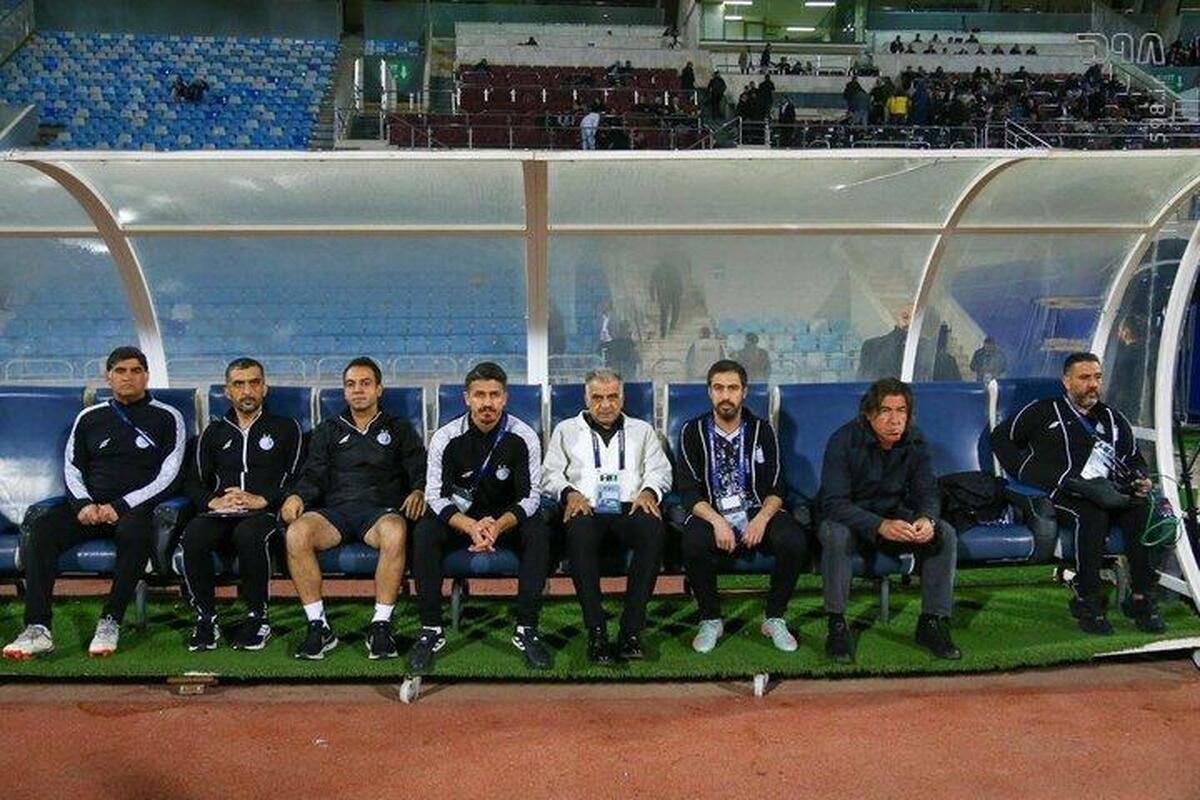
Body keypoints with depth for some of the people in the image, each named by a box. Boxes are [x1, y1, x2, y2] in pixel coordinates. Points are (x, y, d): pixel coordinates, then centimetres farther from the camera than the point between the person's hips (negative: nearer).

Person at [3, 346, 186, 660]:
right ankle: (37, 629, -28)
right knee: (41, 528, -24)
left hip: (139, 506, -4)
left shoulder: (167, 418, 7)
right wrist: (83, 503, -5)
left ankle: (110, 623, -29)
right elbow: (72, 469, 16)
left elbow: (167, 477, -2)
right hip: (91, 504, 4)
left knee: (132, 532, -38)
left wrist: (121, 506, -13)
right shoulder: (90, 418, 19)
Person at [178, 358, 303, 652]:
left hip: (264, 512, -3)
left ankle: (257, 617, -21)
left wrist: (262, 500, -11)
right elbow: (194, 482, 17)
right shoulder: (214, 433, 26)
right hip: (221, 514, 3)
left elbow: (296, 480, 5)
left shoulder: (286, 428, 16)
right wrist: (212, 501, -5)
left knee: (249, 535, -38)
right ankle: (206, 618, -18)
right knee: (193, 536, -32)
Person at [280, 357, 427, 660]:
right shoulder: (329, 430, 27)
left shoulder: (399, 429, 22)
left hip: (380, 509, -2)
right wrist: (297, 496, -8)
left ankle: (381, 625, -30)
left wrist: (418, 492, -14)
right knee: (297, 533, -32)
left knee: (395, 532, -39)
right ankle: (318, 626, -24)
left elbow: (421, 471, 10)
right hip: (335, 509, 2)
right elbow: (313, 475, 15)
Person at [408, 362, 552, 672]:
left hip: (507, 518, 0)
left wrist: (500, 525, -31)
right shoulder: (446, 437, -10)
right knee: (424, 534, -28)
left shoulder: (523, 437, -11)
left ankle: (526, 629, -23)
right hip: (458, 517, 1)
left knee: (539, 533, -30)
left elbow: (531, 496, -11)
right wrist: (470, 526, -31)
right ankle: (430, 629, -19)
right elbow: (436, 496, -13)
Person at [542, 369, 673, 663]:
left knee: (654, 529, -35)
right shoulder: (566, 430, 24)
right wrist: (569, 493, -7)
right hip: (585, 507, -1)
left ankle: (631, 630, -32)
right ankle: (596, 632, -34)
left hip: (630, 507, 1)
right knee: (579, 532, -39)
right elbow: (550, 473, 14)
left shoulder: (642, 430, 27)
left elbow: (660, 471, 17)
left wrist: (648, 491, -5)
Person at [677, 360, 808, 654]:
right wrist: (717, 521, -21)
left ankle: (774, 618, -5)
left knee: (794, 540, -29)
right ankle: (711, 620, -9)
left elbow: (776, 487, 3)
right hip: (711, 514, -1)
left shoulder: (762, 430, 6)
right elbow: (688, 491, -4)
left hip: (757, 512, 1)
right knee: (693, 543, -35)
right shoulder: (693, 431, 2)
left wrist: (762, 519, -18)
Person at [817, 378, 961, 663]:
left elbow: (927, 492, -5)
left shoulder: (915, 442, -8)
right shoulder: (843, 441, -23)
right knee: (837, 535, -37)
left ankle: (932, 623, -8)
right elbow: (834, 503, -29)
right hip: (847, 518, -4)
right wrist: (880, 526, -44)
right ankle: (837, 627, -25)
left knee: (945, 535, -17)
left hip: (894, 516, 4)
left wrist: (927, 519, -31)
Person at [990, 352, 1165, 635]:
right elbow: (1001, 437, 12)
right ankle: (1087, 601, -26)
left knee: (1144, 510, -27)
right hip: (1062, 495, -4)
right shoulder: (1045, 411, 13)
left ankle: (1141, 598, -20)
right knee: (1092, 514, -36)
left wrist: (1140, 481, 11)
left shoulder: (1112, 418, 27)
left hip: (1112, 494, 5)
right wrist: (1025, 473, 0)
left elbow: (1135, 459, 34)